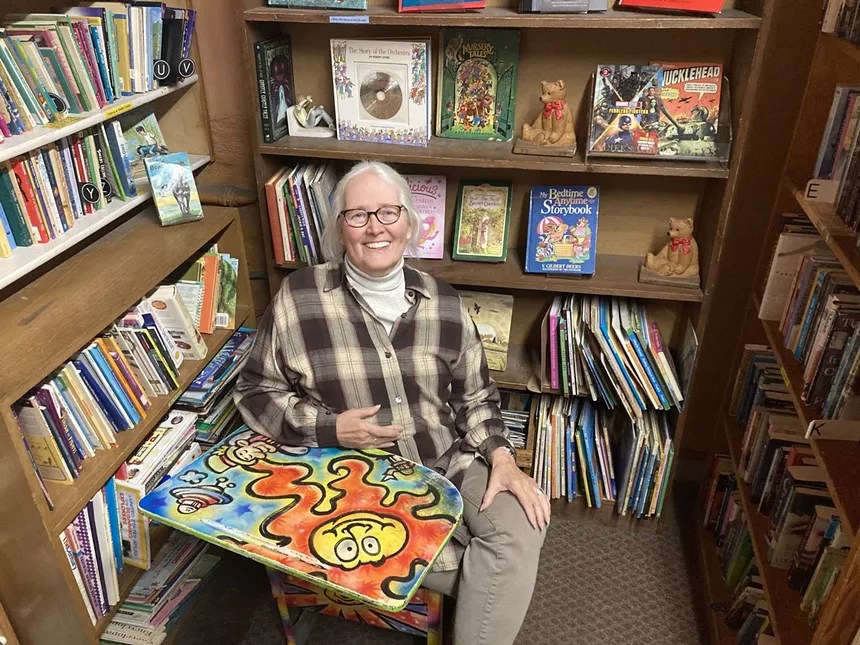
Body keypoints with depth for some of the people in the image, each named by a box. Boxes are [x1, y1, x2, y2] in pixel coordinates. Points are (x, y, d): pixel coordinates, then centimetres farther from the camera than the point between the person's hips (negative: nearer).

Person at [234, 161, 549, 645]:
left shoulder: (443, 301, 1)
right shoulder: (300, 297, -8)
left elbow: (476, 396, 9)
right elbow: (255, 392, 0)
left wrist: (502, 459, -8)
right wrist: (328, 428, -14)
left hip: (451, 462, 3)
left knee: (522, 527, -22)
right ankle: (499, 591, 12)